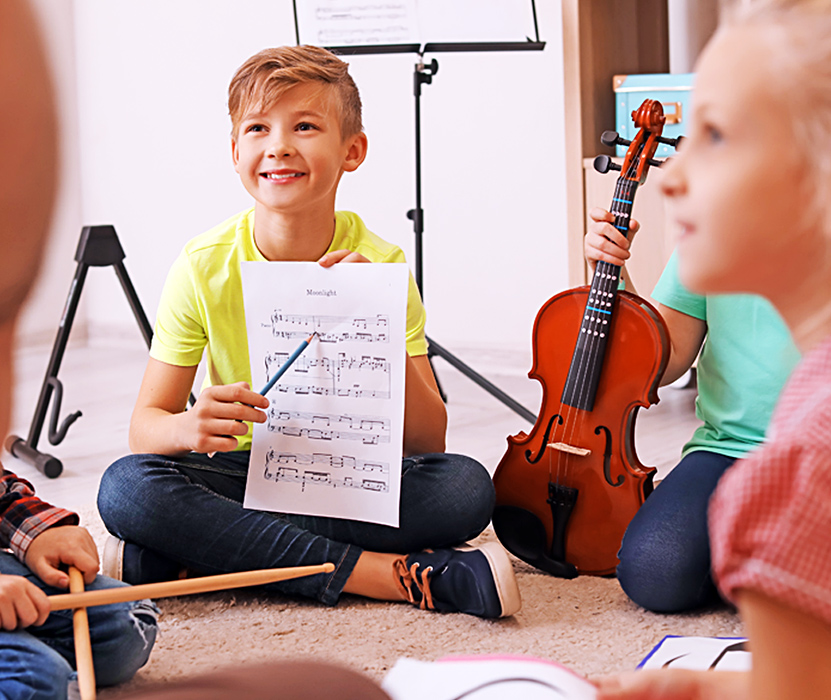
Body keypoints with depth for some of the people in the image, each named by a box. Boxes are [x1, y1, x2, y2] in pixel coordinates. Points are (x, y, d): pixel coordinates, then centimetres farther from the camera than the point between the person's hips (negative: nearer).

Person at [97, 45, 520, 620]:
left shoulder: (382, 266, -8)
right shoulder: (205, 269, -8)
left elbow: (429, 443, -10)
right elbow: (145, 424, -6)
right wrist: (189, 428, -31)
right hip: (241, 475, 0)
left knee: (466, 488, -29)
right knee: (126, 487, -30)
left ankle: (193, 554, -25)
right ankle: (392, 576, -31)